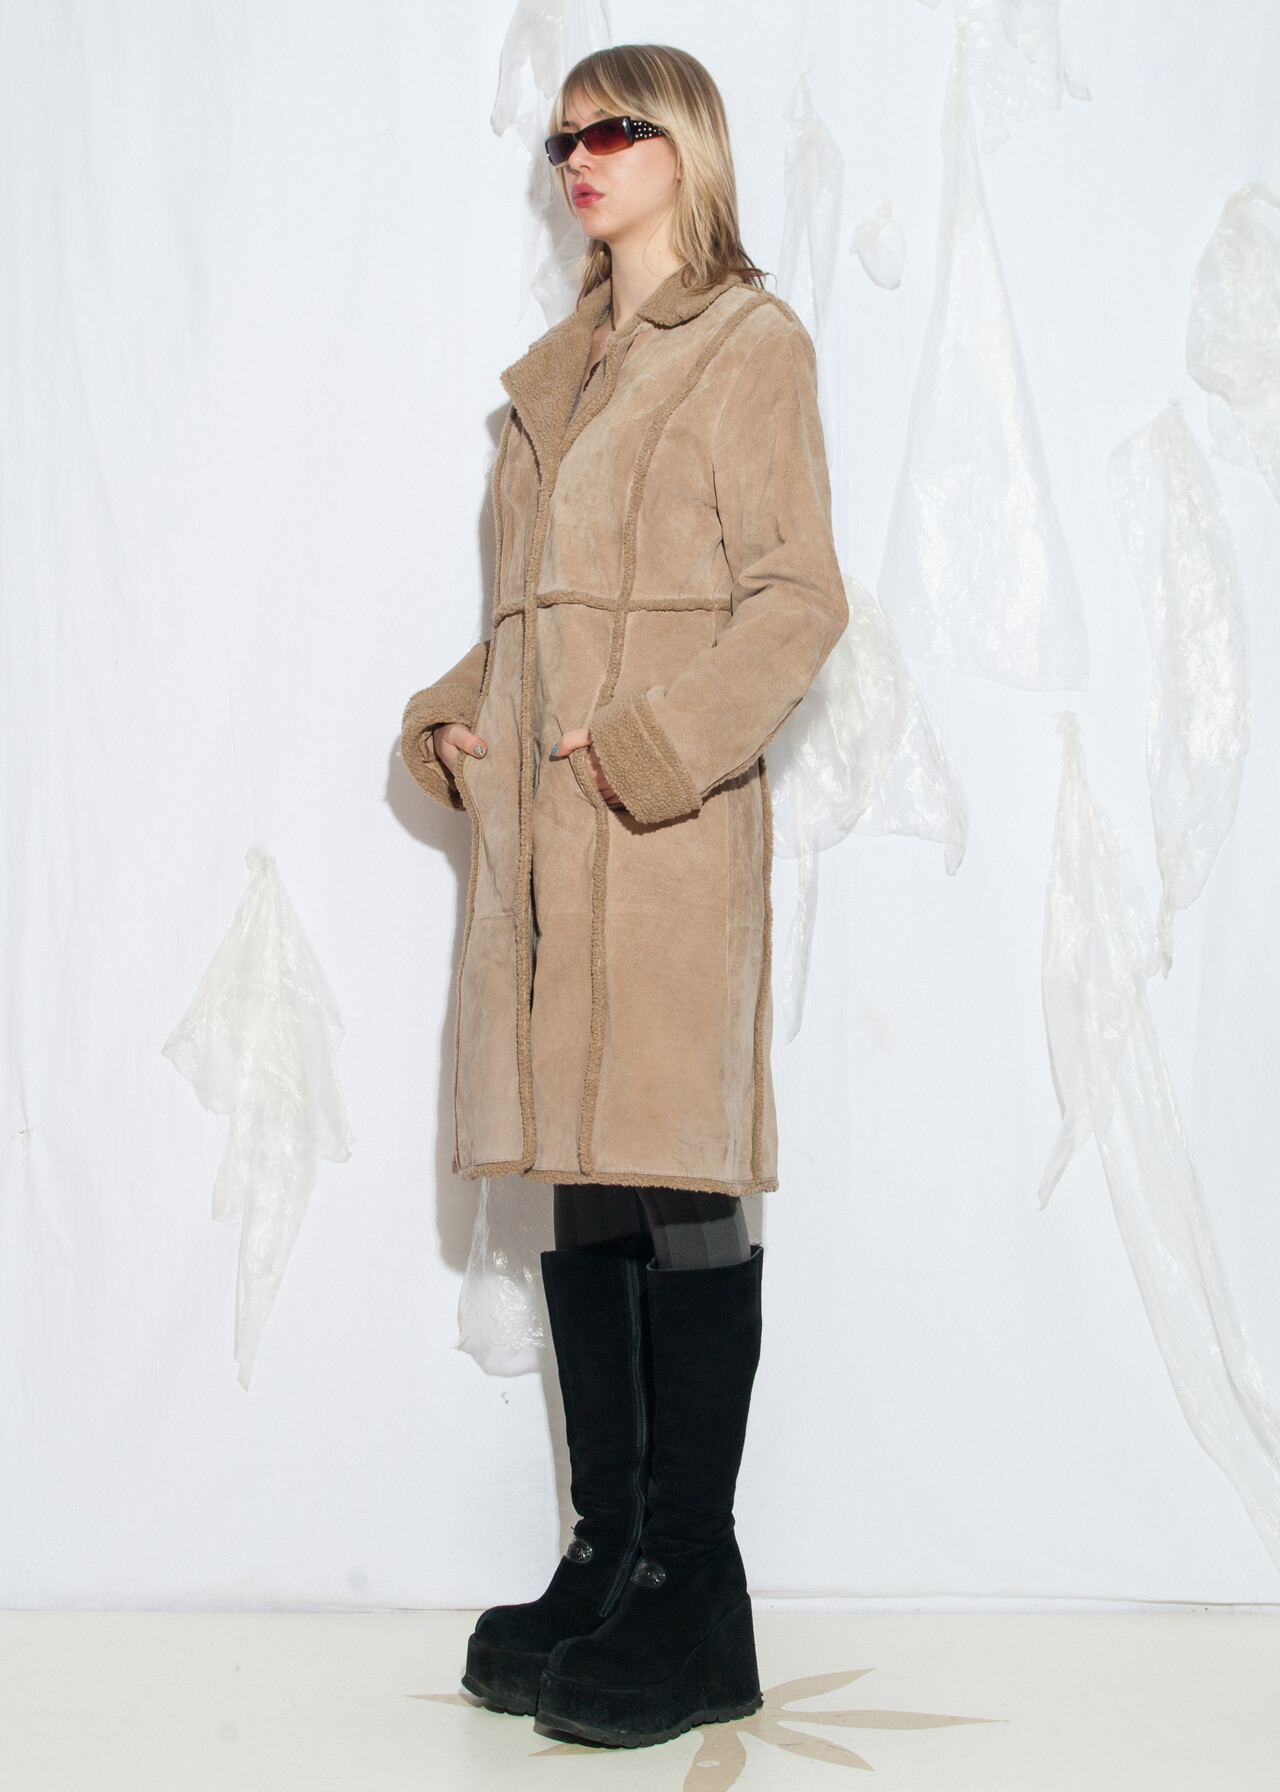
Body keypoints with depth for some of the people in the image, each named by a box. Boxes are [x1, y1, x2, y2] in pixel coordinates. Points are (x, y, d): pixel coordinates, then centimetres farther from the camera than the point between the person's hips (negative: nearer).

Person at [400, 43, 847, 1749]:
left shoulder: (751, 344, 1)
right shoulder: (552, 372, 22)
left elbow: (798, 598, -8)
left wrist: (645, 745, -17)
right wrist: (451, 718, 7)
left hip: (669, 821, -7)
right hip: (536, 828, 7)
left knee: (680, 1192, -5)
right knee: (581, 1191, 8)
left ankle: (694, 1613, 3)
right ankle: (607, 1558, 18)